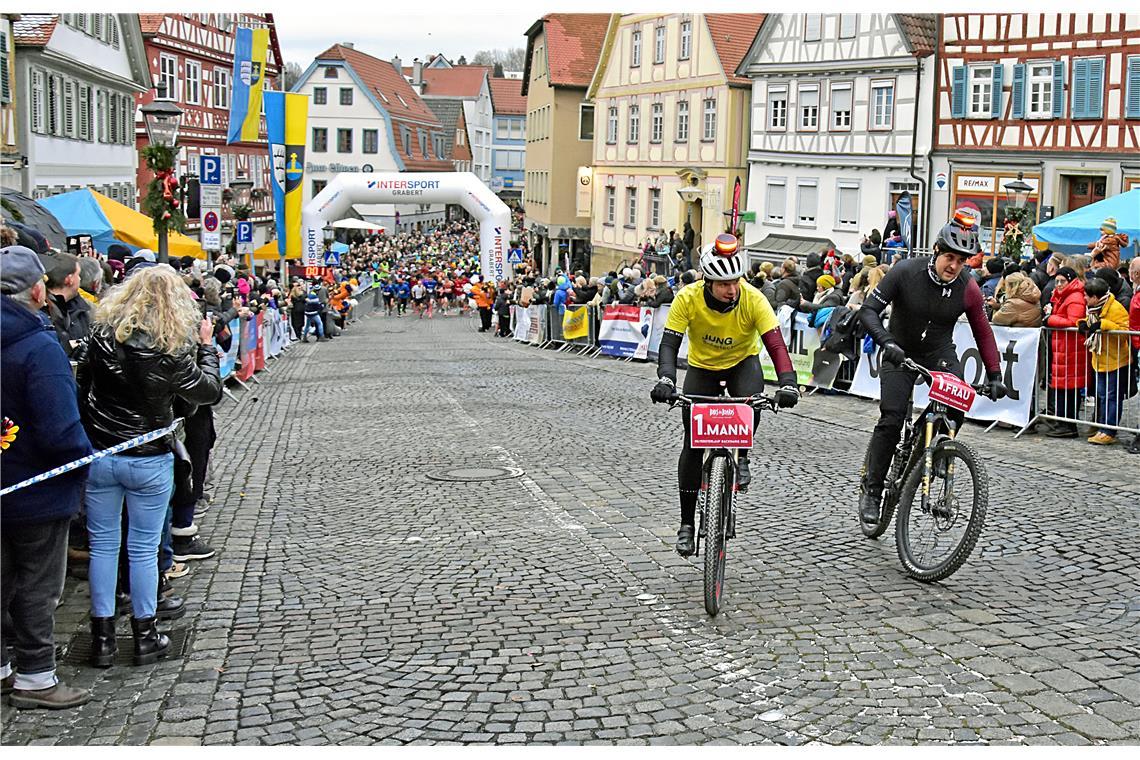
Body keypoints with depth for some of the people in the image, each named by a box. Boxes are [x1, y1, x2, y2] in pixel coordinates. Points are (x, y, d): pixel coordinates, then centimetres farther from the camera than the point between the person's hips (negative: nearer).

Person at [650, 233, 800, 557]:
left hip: (742, 362, 0)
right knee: (692, 443, -6)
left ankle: (742, 457, -3)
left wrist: (787, 382, -50)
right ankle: (687, 523, 6)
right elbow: (669, 343, -29)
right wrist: (666, 379, -47)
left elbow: (776, 344, -34)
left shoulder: (753, 299, -28)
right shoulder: (688, 298, -27)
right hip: (702, 366, 1)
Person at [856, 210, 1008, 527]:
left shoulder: (969, 289, -13)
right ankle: (871, 490, -3)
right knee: (891, 420, -16)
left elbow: (983, 333, -1)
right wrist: (886, 342, -36)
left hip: (940, 353, 2)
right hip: (900, 353, -2)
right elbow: (868, 310, -20)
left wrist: (994, 375, -7)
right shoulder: (905, 272, -19)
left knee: (956, 407, -24)